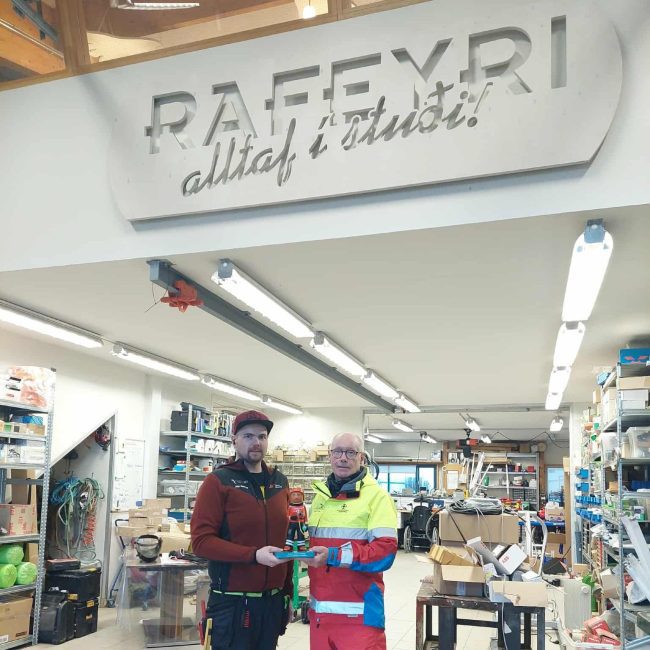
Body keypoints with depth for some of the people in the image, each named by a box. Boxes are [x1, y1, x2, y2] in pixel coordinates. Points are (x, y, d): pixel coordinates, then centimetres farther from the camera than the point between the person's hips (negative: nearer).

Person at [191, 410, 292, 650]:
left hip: (273, 601, 5)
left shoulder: (280, 482, 9)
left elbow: (285, 540, 12)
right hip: (233, 603, -5)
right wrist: (253, 555, -22)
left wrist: (288, 592, 12)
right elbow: (201, 541, -14)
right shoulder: (218, 481, -8)